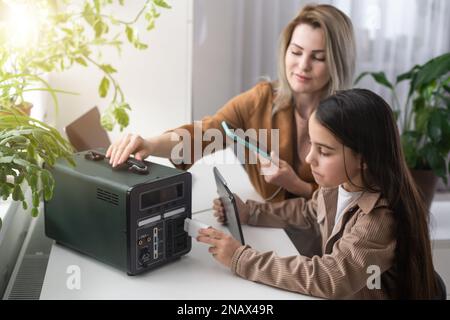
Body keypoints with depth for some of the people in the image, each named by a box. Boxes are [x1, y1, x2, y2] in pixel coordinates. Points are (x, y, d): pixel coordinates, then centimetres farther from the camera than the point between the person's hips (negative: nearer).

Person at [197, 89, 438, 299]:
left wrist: (241, 259, -29)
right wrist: (249, 212, 3)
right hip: (336, 296, 6)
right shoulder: (337, 184, -5)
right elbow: (309, 212, 14)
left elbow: (328, 279, -31)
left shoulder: (381, 220, -28)